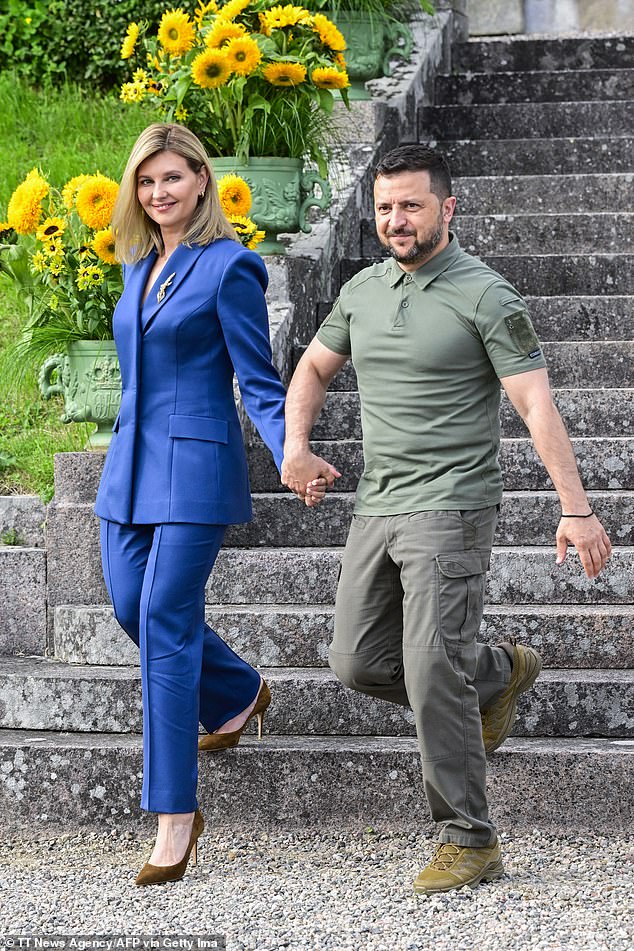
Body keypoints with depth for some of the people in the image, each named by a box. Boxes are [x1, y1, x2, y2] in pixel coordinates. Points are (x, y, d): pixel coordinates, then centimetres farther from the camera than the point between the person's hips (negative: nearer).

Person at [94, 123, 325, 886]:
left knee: (165, 625, -11)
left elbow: (260, 384, -10)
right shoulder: (139, 266, 12)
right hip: (131, 460, 8)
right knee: (133, 608, 14)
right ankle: (239, 695, 42)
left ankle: (175, 812, -6)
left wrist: (292, 459, -24)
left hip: (196, 465, -8)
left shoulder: (228, 268, -10)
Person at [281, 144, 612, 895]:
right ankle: (498, 673, 30)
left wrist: (575, 509, -21)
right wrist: (295, 446, 5)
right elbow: (314, 368, 25)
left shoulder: (485, 297, -9)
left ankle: (469, 842, -4)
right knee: (359, 662, 8)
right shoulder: (364, 290, 11)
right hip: (376, 508, 7)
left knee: (433, 673, -13)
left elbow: (536, 403, -14)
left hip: (450, 509, -7)